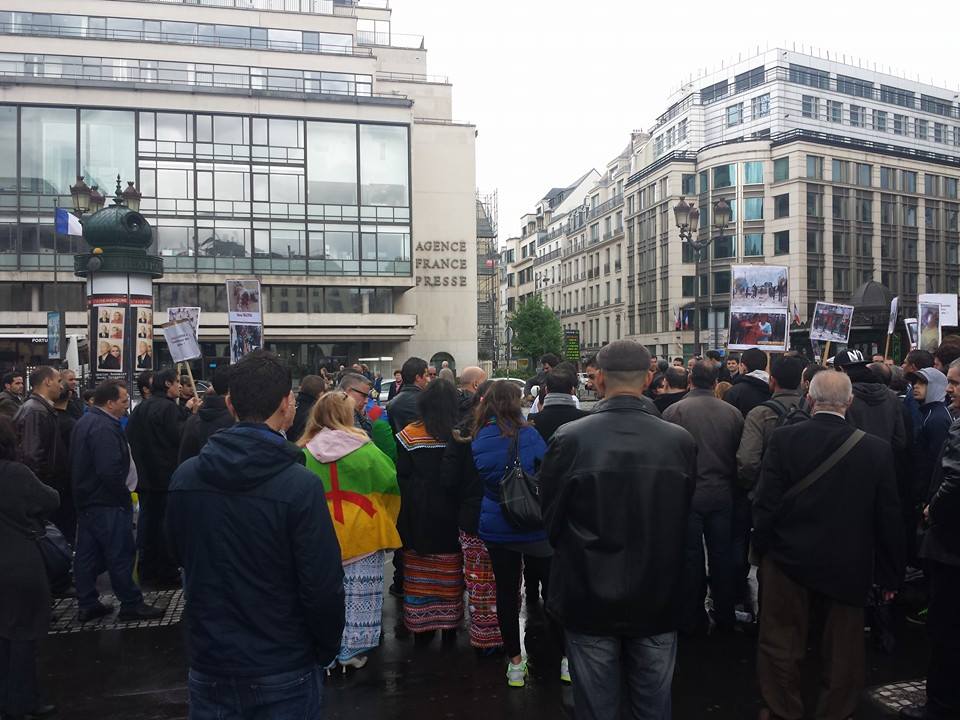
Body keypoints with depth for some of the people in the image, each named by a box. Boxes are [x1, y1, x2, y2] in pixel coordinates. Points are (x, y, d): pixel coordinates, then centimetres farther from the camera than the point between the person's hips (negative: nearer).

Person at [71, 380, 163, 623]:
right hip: (107, 503, -10)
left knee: (87, 554, 14)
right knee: (121, 555, -1)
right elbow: (110, 471, -30)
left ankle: (87, 605, 23)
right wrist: (125, 496, -15)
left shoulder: (85, 421, 11)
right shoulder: (105, 428, -22)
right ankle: (131, 605, 8)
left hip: (86, 500, 10)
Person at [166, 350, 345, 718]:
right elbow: (323, 587, -19)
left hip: (209, 667, 4)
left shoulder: (184, 477, -7)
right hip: (283, 674, -3)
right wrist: (326, 652, -2)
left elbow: (180, 557, 9)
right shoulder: (300, 486, -23)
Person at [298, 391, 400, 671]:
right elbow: (391, 481, -3)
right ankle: (352, 650, 15)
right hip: (361, 532, -3)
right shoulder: (364, 449, -11)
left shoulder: (305, 452, -5)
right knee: (359, 595, 8)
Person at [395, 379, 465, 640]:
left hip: (418, 513, 0)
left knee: (419, 572, 11)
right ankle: (449, 623, 22)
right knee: (449, 572, 12)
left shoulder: (409, 435, -10)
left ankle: (421, 624, 18)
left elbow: (401, 476, -7)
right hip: (451, 513, 1)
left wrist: (403, 515, 3)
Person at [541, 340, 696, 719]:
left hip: (589, 600, -2)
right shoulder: (681, 440, -11)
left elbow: (551, 518, -6)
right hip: (658, 600, 2)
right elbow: (685, 517, 2)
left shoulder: (569, 439, -17)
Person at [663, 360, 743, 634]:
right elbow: (740, 455, 5)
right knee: (722, 554, 14)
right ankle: (724, 616, 26)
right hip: (722, 494, 3)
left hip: (687, 495, -3)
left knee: (691, 555, 7)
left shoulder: (674, 411, -12)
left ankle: (693, 619, 17)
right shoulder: (732, 412, -1)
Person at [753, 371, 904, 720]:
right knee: (843, 651, 18)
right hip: (849, 568, 1)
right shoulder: (877, 448, -11)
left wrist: (763, 549, 4)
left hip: (788, 560, -1)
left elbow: (765, 504, -11)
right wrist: (889, 573, 7)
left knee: (781, 644, 14)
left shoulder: (783, 438, -14)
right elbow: (888, 517, -4)